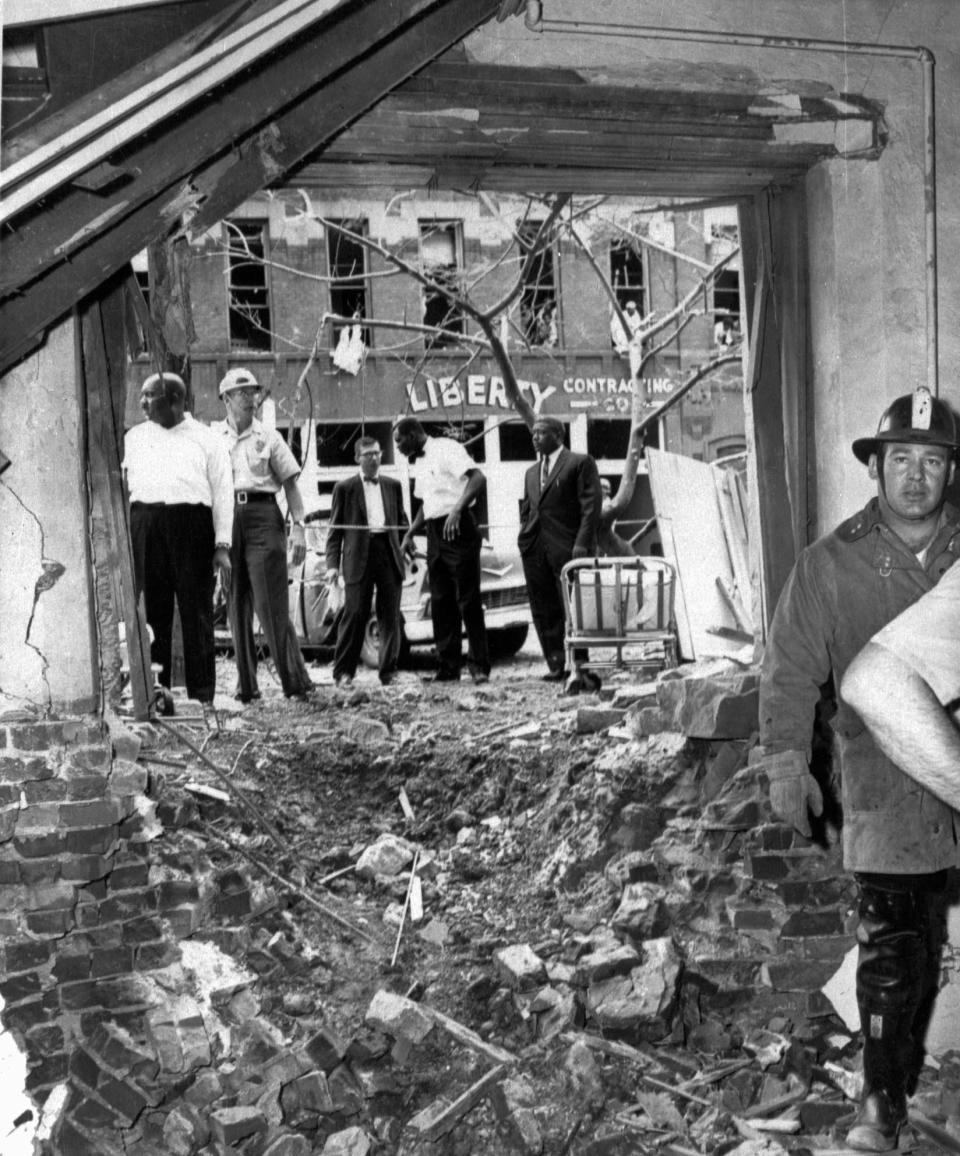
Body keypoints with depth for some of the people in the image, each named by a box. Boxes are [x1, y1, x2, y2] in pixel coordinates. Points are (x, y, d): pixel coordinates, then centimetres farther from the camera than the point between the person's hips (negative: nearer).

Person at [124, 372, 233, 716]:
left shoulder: (206, 439, 10)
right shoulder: (134, 438, 19)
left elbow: (222, 493, 4)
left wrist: (222, 546, -5)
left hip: (192, 524, -3)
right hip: (145, 525, 3)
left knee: (196, 612, -2)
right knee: (151, 611, 2)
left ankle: (202, 696, 1)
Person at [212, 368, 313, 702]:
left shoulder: (269, 437, 10)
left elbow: (290, 484, 8)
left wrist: (298, 526, -3)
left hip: (262, 515, -2)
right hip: (224, 516, 2)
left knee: (270, 605, -9)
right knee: (236, 606, 5)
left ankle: (295, 681, -7)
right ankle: (246, 686, 10)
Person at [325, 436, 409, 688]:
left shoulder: (393, 486, 17)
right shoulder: (345, 488, 7)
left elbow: (402, 521, 22)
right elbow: (335, 530, 5)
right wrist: (332, 564, -4)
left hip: (389, 552, 3)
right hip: (359, 556, -3)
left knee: (390, 617, 2)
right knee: (355, 613, -6)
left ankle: (388, 671, 10)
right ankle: (343, 672, 1)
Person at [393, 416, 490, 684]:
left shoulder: (446, 449, -9)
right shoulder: (420, 461, 18)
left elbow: (478, 478, -22)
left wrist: (457, 510, -32)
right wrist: (409, 534, 16)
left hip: (458, 528, -9)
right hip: (434, 533, 9)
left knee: (468, 601, -6)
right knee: (441, 603, 7)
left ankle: (480, 667, -2)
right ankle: (448, 667, 12)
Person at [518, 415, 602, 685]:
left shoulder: (581, 463, 2)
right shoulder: (531, 472, 23)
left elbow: (591, 505, -6)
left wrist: (583, 543, -15)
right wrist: (524, 541, 10)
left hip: (567, 547, -6)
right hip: (534, 549, 6)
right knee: (544, 612, 3)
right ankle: (556, 667, 8)